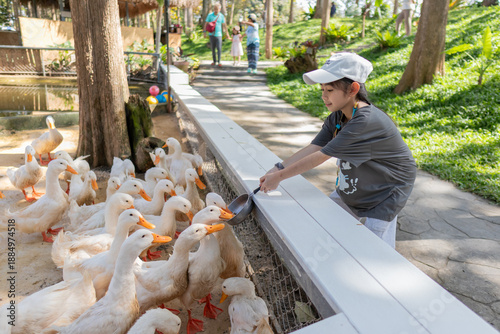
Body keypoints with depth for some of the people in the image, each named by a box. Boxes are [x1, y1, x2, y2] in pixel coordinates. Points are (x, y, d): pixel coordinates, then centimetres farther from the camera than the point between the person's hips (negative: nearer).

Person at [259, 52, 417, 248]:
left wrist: (279, 177, -28)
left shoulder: (367, 121, -34)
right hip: (352, 187, 8)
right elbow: (313, 148, -12)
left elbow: (321, 156, -33)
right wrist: (277, 170, -22)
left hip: (386, 193, -8)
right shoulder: (336, 118, -6)